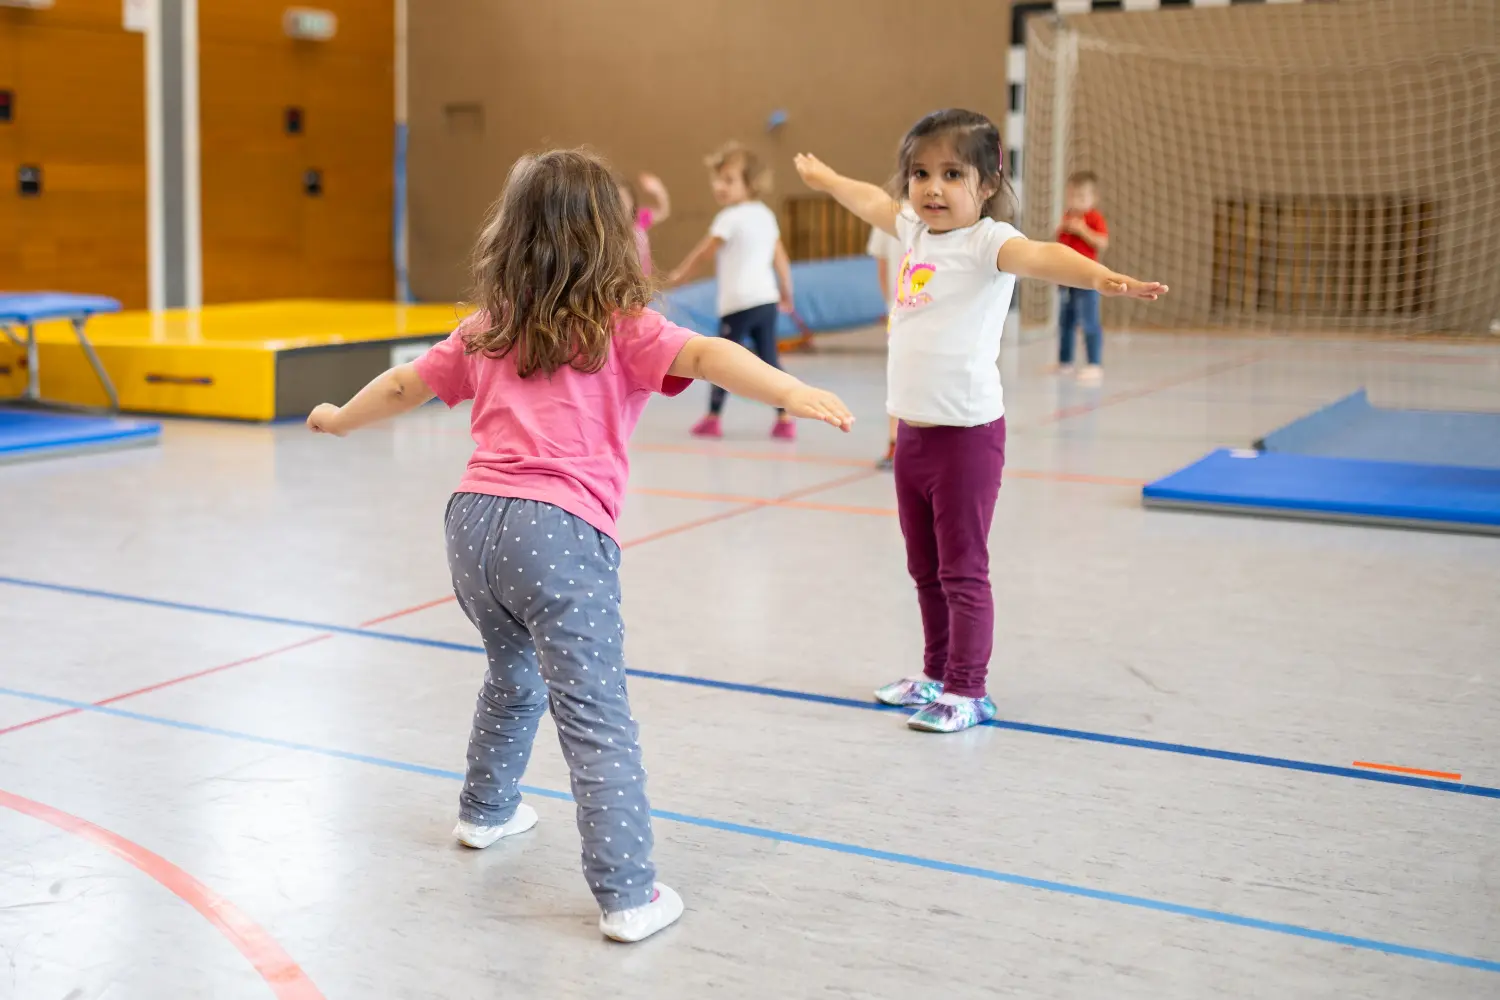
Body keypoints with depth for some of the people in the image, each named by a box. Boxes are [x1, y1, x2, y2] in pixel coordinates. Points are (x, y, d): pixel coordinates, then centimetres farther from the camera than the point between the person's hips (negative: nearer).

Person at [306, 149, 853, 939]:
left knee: (513, 674, 31)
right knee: (597, 720, -6)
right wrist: (793, 394, -28)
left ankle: (486, 809, 51)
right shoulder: (621, 330, 2)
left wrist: (340, 418, 47)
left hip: (473, 518, 6)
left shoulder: (487, 332, 18)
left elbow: (403, 386, 29)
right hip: (559, 530, -6)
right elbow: (704, 356, -16)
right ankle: (627, 895, -9)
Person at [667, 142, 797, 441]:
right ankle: (784, 419, 1)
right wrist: (786, 293, 25)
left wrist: (677, 274, 12)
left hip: (739, 302, -7)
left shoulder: (730, 217, -9)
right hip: (767, 298, 7)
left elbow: (702, 253, -1)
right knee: (769, 358, 6)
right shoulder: (766, 215, 12)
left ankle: (713, 418, 10)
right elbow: (781, 259, 14)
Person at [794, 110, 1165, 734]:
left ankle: (967, 692, 9)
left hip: (966, 432, -8)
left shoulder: (985, 241, -12)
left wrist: (1099, 277, -53)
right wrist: (822, 176, 50)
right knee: (925, 569, 18)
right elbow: (872, 202, 32)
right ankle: (937, 675, 32)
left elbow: (1037, 256, -34)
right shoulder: (918, 232, 11)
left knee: (962, 571, -1)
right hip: (912, 431, 8)